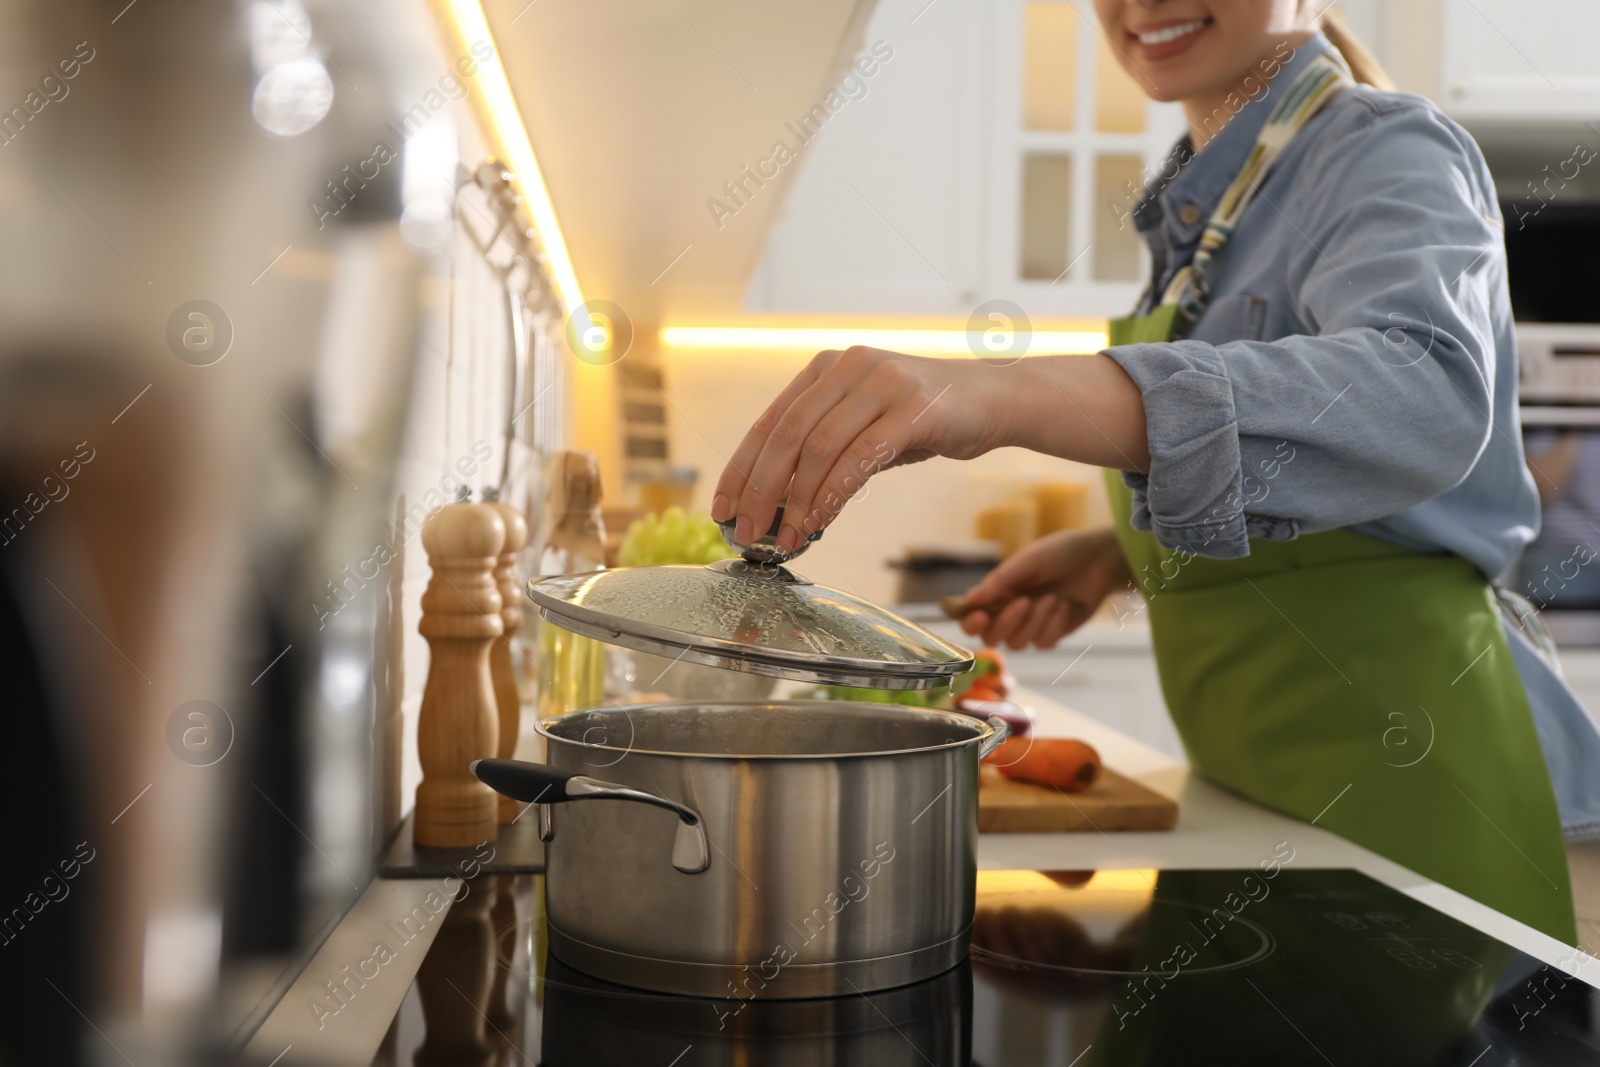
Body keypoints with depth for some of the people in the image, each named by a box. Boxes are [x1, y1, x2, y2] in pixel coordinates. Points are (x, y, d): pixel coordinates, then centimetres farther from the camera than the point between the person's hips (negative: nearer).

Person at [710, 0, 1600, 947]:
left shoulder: (1391, 153, -14)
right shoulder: (1204, 198, 12)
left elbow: (1423, 391, -37)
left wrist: (1010, 393, -48)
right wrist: (1116, 554, 1)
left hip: (1395, 773, -8)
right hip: (1252, 776, 8)